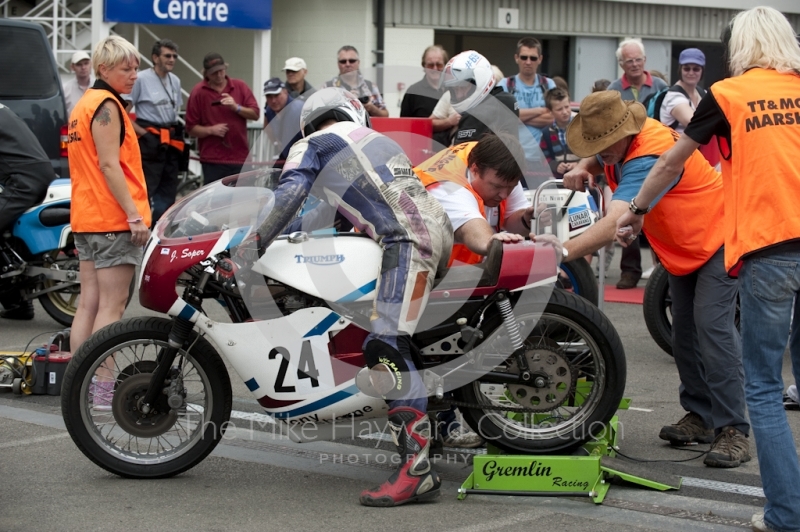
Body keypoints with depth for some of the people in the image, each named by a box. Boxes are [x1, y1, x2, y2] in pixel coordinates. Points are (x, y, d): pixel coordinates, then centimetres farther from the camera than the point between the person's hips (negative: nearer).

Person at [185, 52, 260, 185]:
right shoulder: (198, 92, 1)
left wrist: (236, 107, -10)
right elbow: (191, 128, 1)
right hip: (213, 161, -2)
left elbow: (255, 114, 6)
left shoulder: (240, 87, 9)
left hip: (240, 158, 2)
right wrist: (211, 130, -15)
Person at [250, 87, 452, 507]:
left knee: (386, 348, -18)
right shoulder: (381, 141, 35)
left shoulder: (310, 146, 16)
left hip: (408, 241, -8)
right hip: (440, 229, 8)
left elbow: (288, 194, -2)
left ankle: (416, 467, -29)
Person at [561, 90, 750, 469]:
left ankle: (732, 430, -18)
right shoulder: (620, 142, -9)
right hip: (681, 249, 10)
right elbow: (594, 158, 14)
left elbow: (614, 224, -48)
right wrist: (583, 168, -12)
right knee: (684, 334, 11)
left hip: (716, 239, -10)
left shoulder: (650, 157, -37)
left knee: (712, 330, -19)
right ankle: (700, 415, 22)